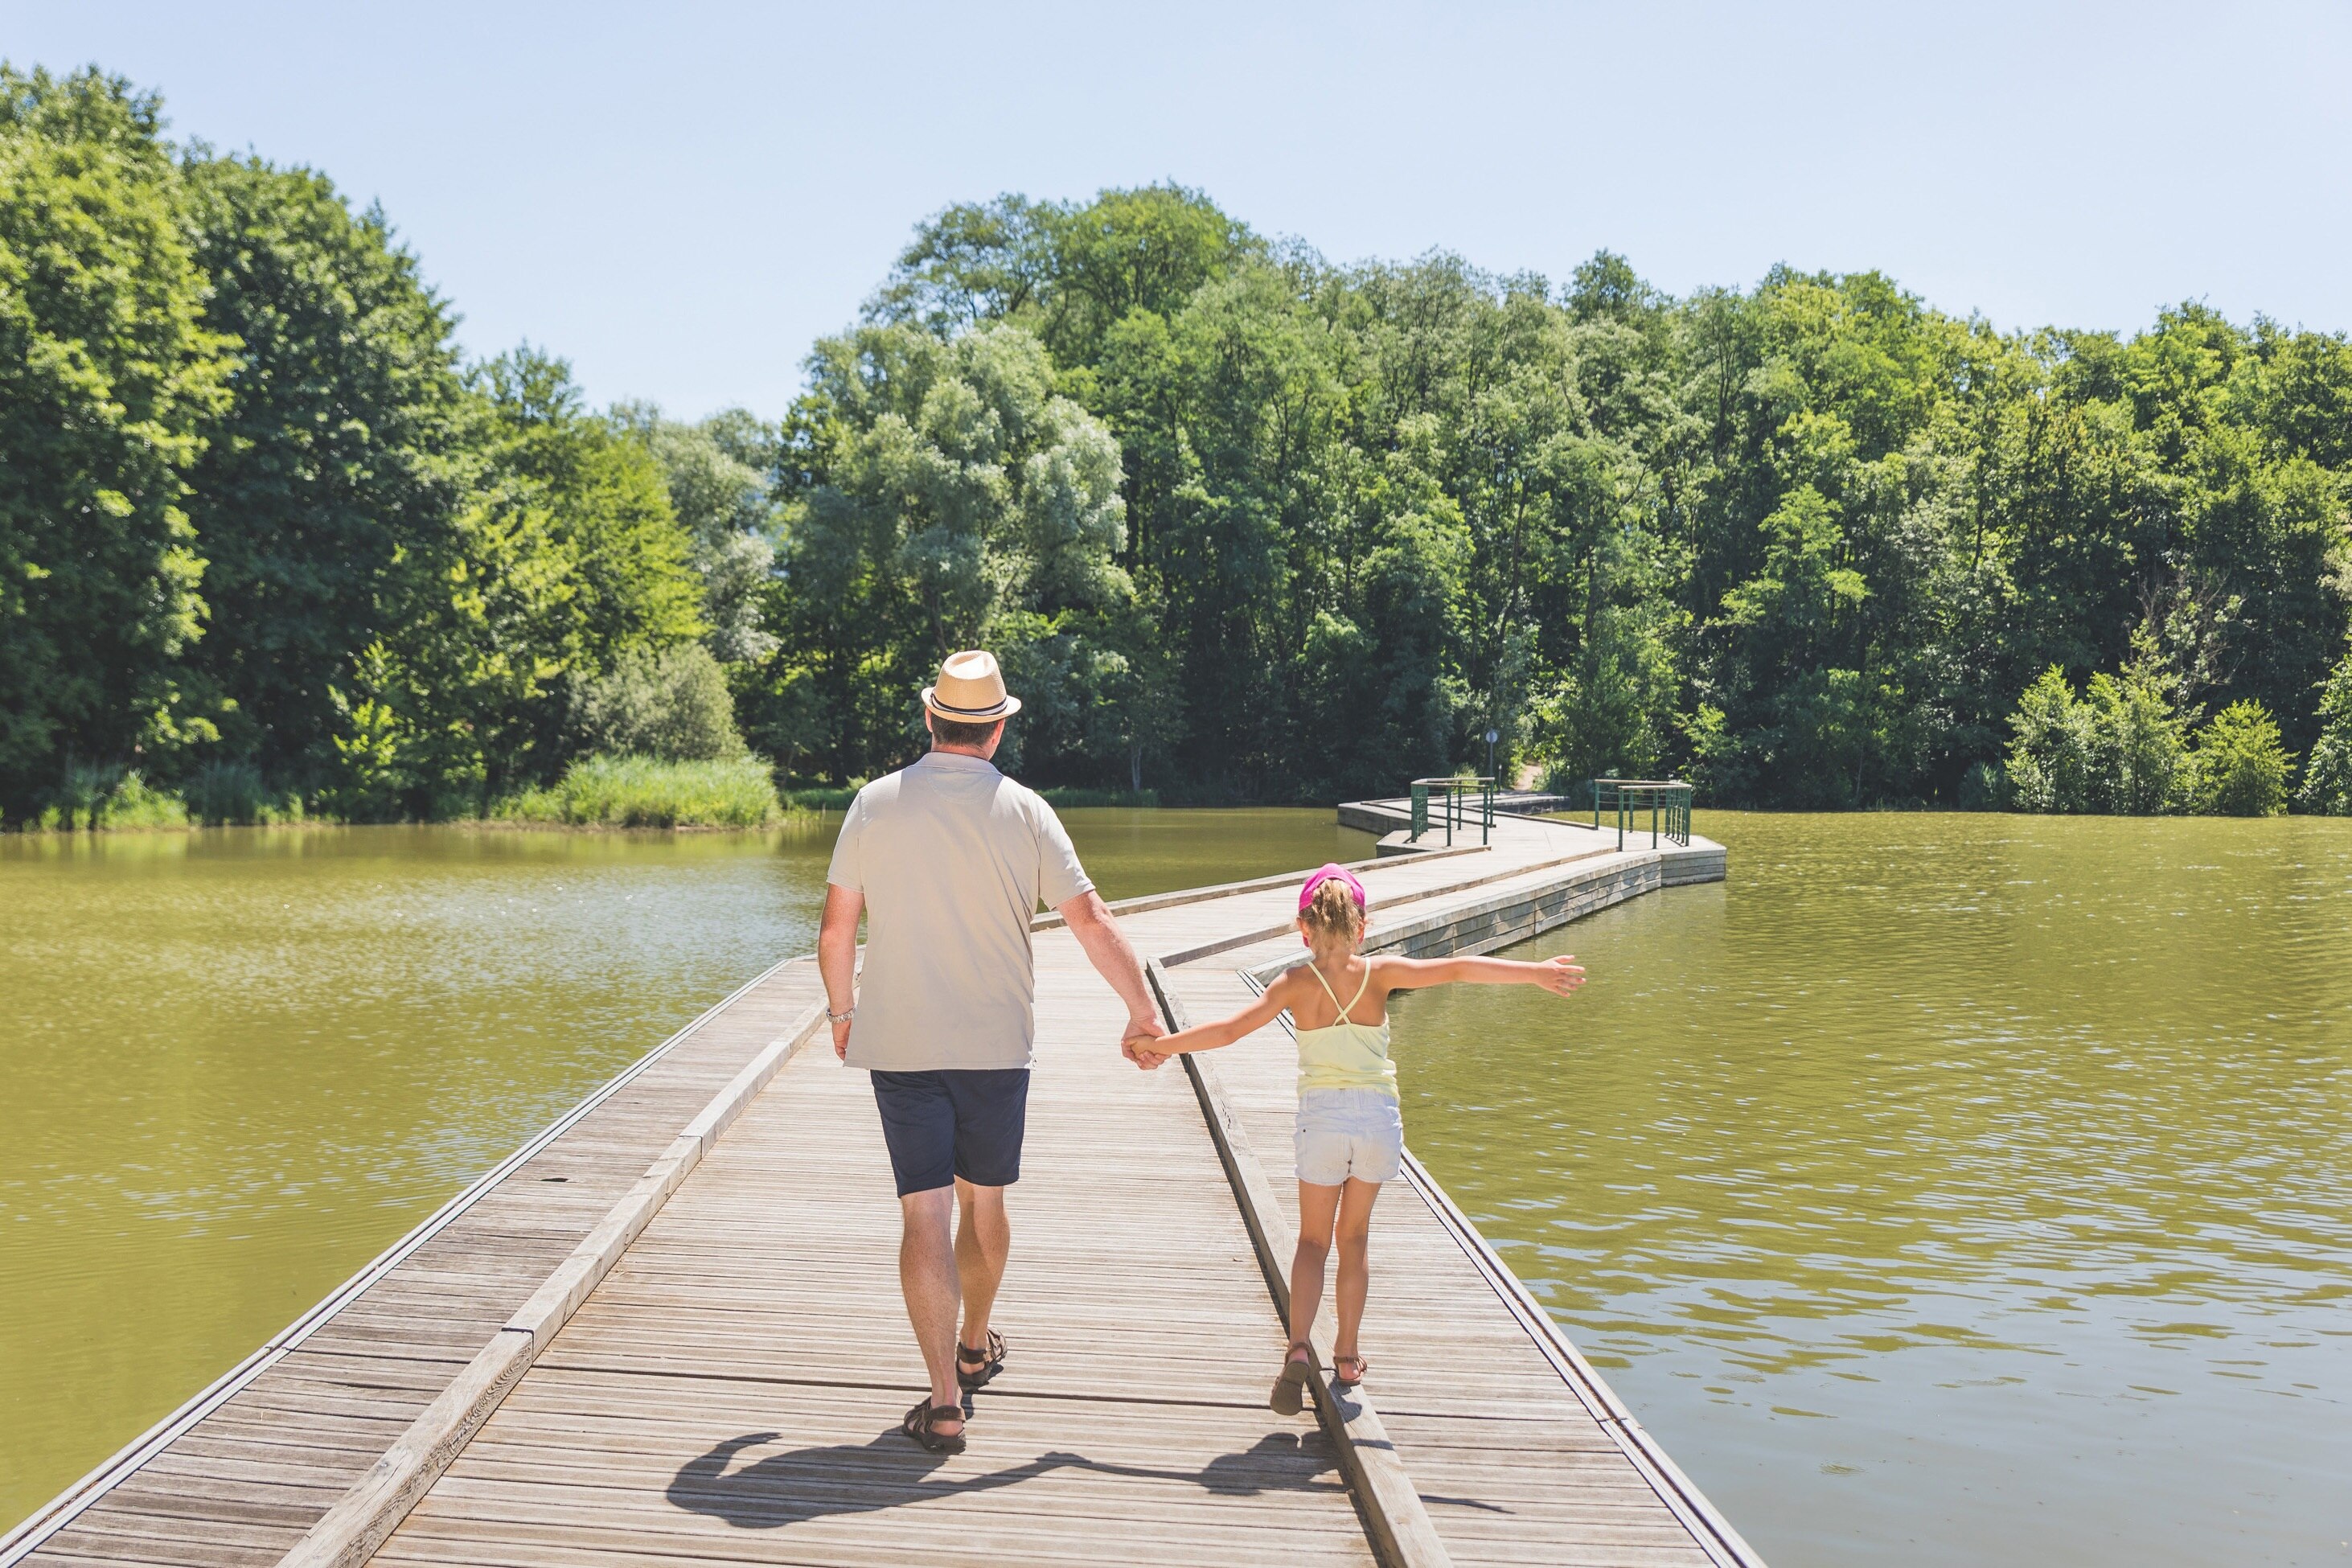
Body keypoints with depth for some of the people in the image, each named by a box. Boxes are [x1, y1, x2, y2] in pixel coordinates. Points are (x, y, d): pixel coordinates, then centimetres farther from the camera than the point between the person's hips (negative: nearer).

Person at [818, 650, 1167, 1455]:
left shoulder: (876, 803, -2)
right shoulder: (1023, 811, -4)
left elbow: (836, 929, 1)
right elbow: (1091, 921, -5)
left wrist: (843, 1011, 17)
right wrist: (1143, 1014, 6)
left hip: (900, 1045, 0)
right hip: (996, 1046, 1)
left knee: (925, 1215, -1)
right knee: (984, 1203, 18)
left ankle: (944, 1402, -5)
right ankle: (974, 1348, 38)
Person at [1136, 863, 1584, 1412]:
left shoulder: (1295, 983, -6)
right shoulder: (1380, 972, -4)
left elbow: (1230, 1029, -10)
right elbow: (1457, 969, -9)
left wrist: (1162, 1044, -2)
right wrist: (1535, 972, -7)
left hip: (1323, 1117, -1)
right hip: (1379, 1118, 1)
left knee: (1313, 1238, 11)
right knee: (1354, 1235, 20)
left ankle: (1298, 1348, -10)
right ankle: (1347, 1355, 24)